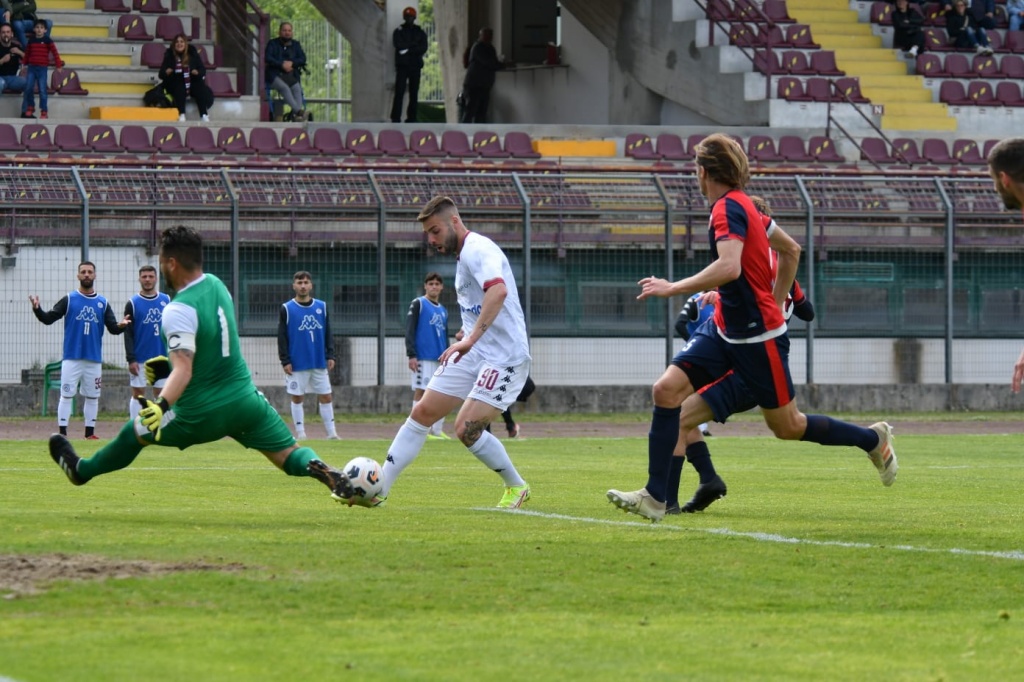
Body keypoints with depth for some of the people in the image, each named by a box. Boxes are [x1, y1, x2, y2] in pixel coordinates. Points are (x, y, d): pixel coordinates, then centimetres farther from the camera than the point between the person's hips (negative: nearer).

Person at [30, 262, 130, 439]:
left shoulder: (102, 303, 8)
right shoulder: (69, 300, 1)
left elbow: (113, 328, 3)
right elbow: (48, 318, -6)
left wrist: (121, 326, -20)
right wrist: (37, 309, -26)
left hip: (94, 359, 3)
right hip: (71, 358, -3)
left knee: (92, 396, 8)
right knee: (66, 395, -4)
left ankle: (90, 433, 16)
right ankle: (62, 433, -3)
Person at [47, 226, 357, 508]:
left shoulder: (178, 311, -20)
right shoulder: (216, 285, 5)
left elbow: (184, 369, -30)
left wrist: (161, 404, -43)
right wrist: (168, 364, 25)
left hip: (200, 415, -5)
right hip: (245, 399, 5)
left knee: (134, 432, 17)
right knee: (288, 453, 3)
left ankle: (81, 470, 36)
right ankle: (329, 474, -27)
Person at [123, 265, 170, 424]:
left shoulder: (166, 300, 7)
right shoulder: (133, 303, -1)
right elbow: (128, 334, -4)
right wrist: (131, 359, -11)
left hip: (162, 357, 2)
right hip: (140, 359, -2)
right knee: (138, 394, 0)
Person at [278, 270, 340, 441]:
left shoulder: (321, 307, 8)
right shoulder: (287, 309, -1)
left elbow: (328, 334, 12)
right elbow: (282, 337, -1)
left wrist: (330, 355, 4)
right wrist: (285, 361, -7)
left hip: (319, 362, 2)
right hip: (297, 363, -2)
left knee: (326, 396, 3)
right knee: (297, 398, 2)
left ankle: (331, 432, 8)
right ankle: (300, 432, 8)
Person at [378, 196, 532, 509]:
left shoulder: (478, 250, -17)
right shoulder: (463, 255, 15)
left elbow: (498, 291, -36)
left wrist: (471, 339, -40)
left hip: (504, 357, -10)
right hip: (473, 354, 10)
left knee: (466, 429, -18)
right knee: (422, 413, 3)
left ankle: (516, 488, 4)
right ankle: (378, 490, 5)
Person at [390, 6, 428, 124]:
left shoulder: (420, 33, 14)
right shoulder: (398, 31, 10)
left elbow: (423, 48, 0)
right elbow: (398, 44, -7)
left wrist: (408, 49, -11)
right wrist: (414, 45, -7)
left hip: (415, 65, 2)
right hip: (402, 65, -2)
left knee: (414, 94, 0)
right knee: (399, 92, -11)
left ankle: (411, 118, 1)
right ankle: (395, 118, -14)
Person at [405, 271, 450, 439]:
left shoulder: (443, 310, 20)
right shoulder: (418, 304, 0)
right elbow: (409, 331, -6)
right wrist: (411, 355, -15)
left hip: (440, 359, 7)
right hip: (423, 359, -7)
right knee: (421, 392, -7)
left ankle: (437, 430, 9)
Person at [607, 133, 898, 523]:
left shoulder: (728, 208, -18)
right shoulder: (741, 206, 11)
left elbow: (729, 267, -35)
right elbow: (791, 250, 22)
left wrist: (673, 288, -29)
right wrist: (774, 302, 28)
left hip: (758, 337, -9)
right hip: (727, 332, 9)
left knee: (787, 426, 5)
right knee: (666, 390, -6)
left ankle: (873, 439, 28)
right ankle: (655, 497, -8)